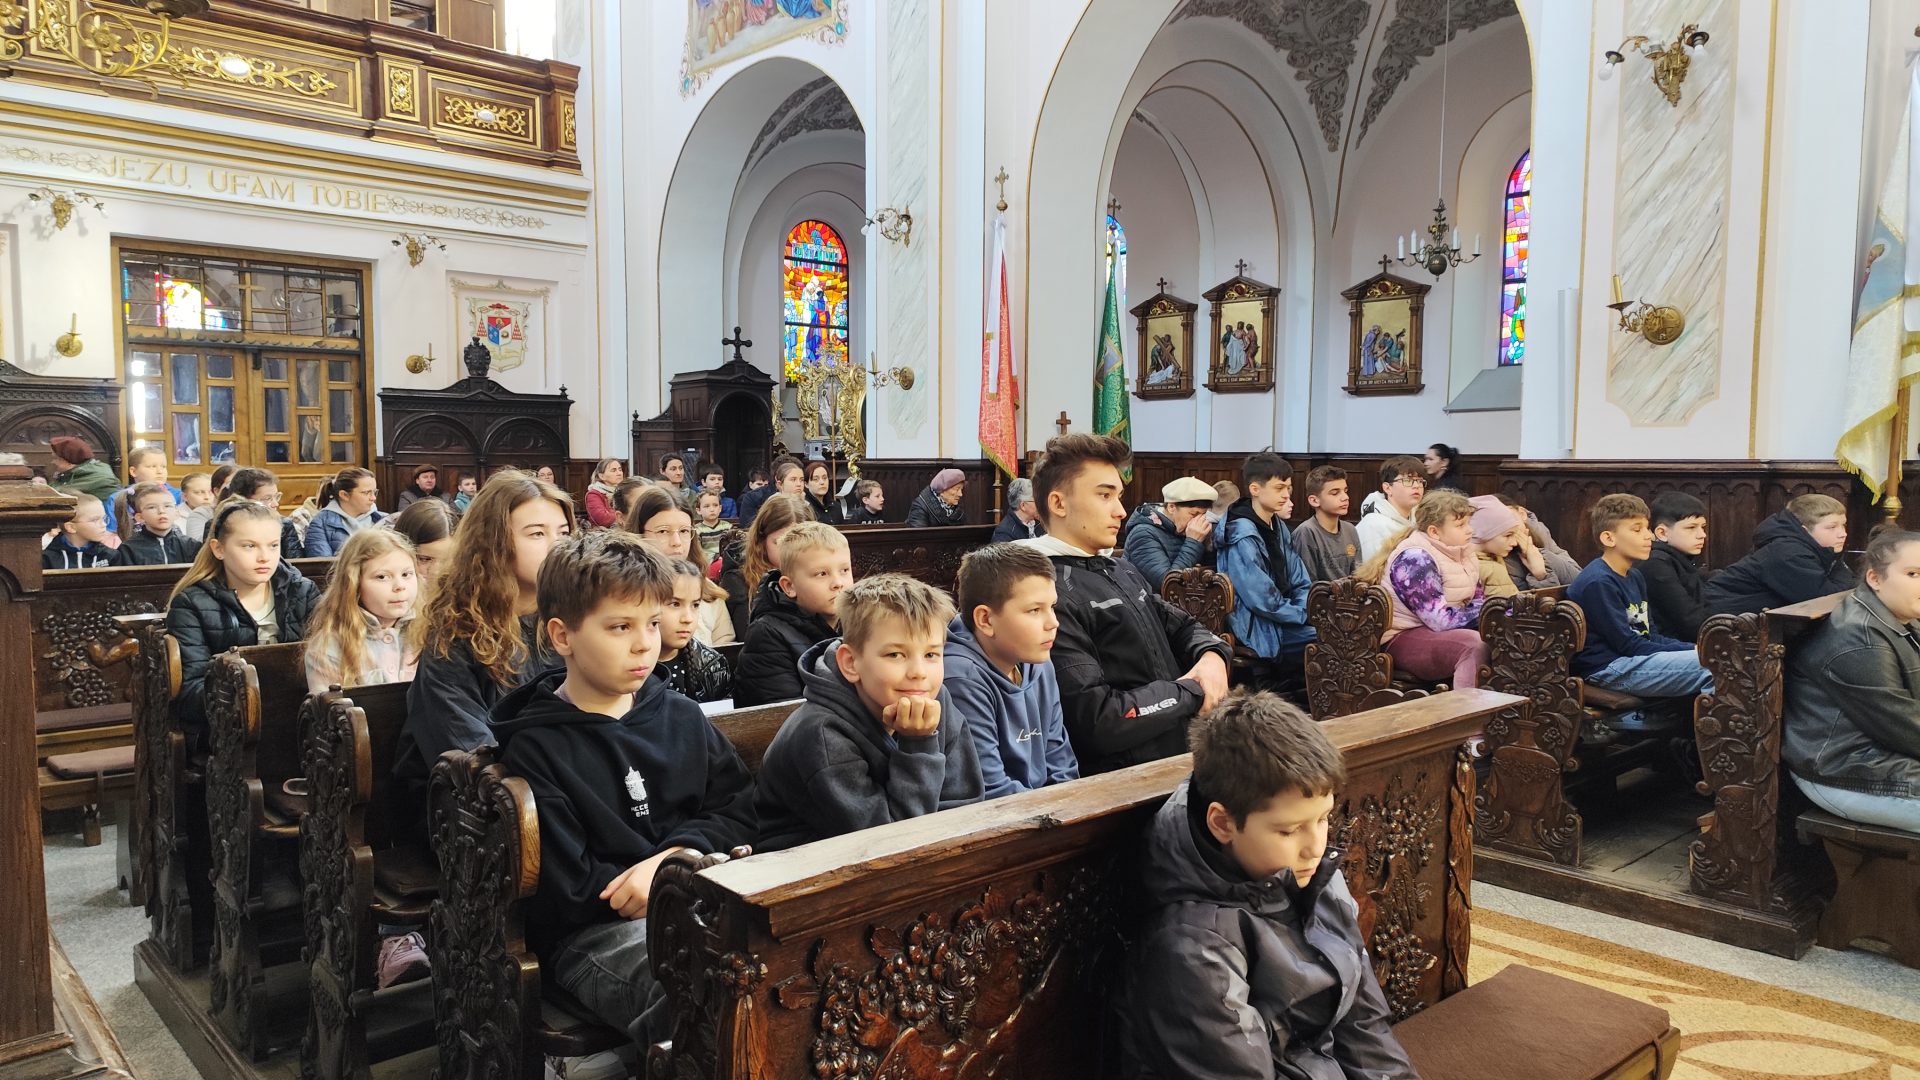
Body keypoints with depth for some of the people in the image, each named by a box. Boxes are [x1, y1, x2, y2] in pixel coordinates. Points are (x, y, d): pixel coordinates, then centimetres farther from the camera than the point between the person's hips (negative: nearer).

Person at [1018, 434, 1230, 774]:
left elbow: (1181, 625, 26)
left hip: (1178, 755, 9)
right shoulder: (1051, 595, -16)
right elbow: (1099, 719, -22)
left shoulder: (1123, 571, 17)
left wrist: (1211, 655, 1)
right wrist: (1191, 693, -9)